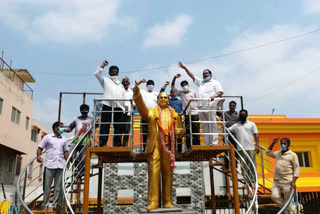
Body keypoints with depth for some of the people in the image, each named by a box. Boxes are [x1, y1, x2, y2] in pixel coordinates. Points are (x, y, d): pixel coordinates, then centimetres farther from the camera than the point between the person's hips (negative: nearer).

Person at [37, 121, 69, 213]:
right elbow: (40, 148, 3)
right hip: (50, 165, -3)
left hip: (60, 165, 3)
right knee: (47, 186, 1)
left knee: (59, 187, 4)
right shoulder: (47, 137, 5)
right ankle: (46, 205, 10)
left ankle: (56, 205, 12)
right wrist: (38, 156, -16)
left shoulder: (64, 139, 16)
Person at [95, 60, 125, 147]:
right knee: (105, 126, -9)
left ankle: (117, 145, 4)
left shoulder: (120, 84, 29)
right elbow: (97, 74, 3)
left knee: (118, 127, 1)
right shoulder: (105, 80, 19)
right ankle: (102, 144, -10)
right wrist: (103, 65, 5)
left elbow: (124, 97, 23)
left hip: (119, 107, 4)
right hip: (107, 106, -4)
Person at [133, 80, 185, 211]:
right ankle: (153, 202, -3)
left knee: (168, 173, 2)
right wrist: (137, 93, -16)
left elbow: (180, 129, 21)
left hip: (169, 146, 2)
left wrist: (180, 132, -3)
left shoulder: (174, 114, 21)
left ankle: (167, 201, 9)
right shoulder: (151, 112, 15)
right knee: (153, 172, -6)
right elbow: (141, 107, -2)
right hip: (155, 145, -2)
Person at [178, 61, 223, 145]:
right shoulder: (200, 82, 29)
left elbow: (220, 92, 1)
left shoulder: (215, 82, 13)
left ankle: (214, 142, -11)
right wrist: (185, 68, 19)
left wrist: (214, 96, -18)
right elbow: (192, 76, 26)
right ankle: (207, 143, 3)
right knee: (204, 126, 2)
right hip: (201, 107, 5)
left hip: (210, 106, -5)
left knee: (212, 124, -10)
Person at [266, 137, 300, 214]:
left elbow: (296, 169, -4)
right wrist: (273, 143, 18)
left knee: (287, 201, 4)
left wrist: (293, 182, -13)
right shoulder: (278, 153, 13)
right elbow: (268, 152, 29)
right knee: (274, 196, -7)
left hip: (287, 182, -4)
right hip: (277, 181, 5)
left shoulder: (293, 155, -1)